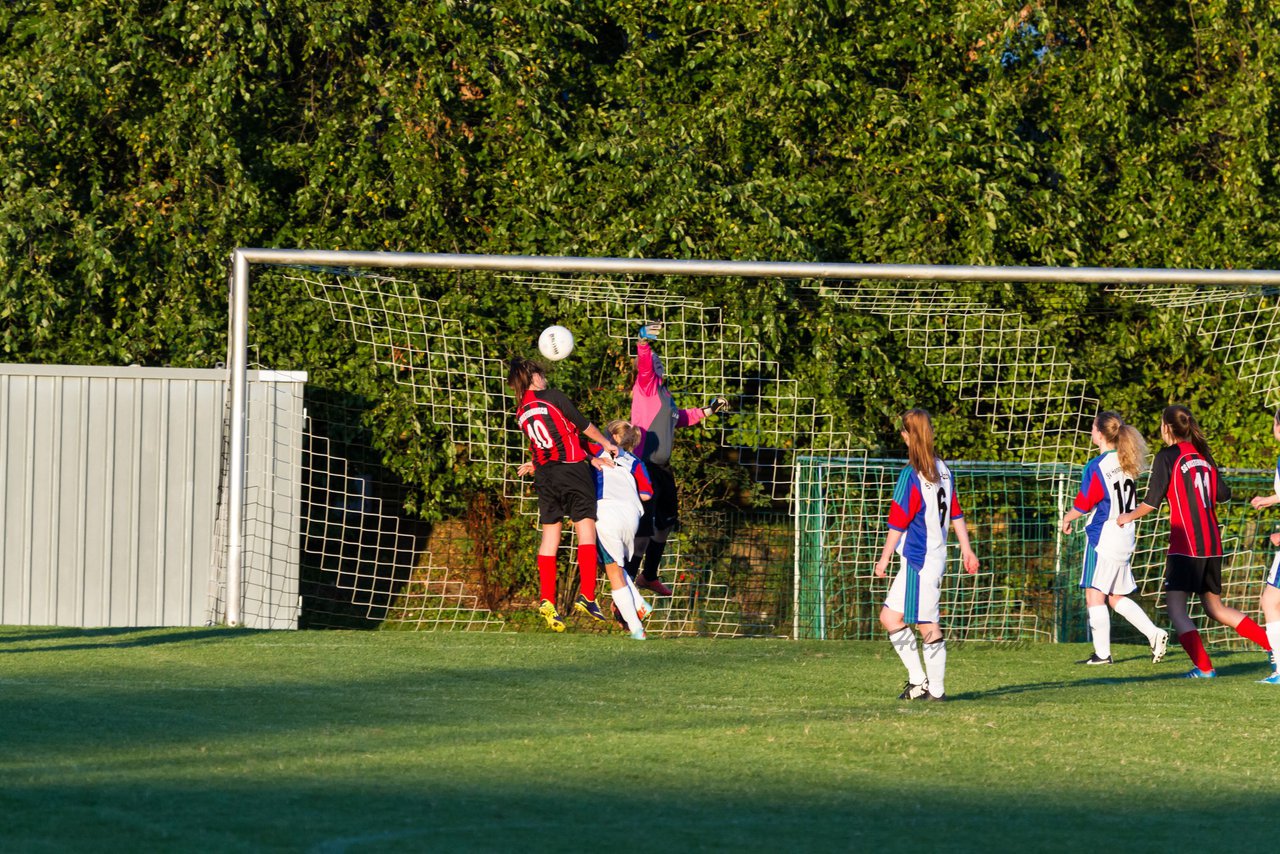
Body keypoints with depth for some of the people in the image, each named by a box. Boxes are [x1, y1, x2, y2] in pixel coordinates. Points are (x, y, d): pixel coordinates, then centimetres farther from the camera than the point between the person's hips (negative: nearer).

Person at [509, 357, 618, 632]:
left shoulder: (521, 413, 12)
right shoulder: (552, 397, -6)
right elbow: (583, 425, 0)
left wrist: (591, 458, 15)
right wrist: (607, 443, 17)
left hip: (545, 475, 6)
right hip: (572, 470, -6)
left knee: (549, 536, 7)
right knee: (586, 532, -3)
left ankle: (547, 601, -1)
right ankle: (586, 597, -11)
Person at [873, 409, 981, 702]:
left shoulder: (911, 475, -15)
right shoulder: (942, 469, 9)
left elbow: (898, 523, -14)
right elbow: (956, 513, 15)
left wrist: (884, 558, -6)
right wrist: (966, 549, 20)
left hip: (919, 561, -8)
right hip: (935, 555, 8)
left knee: (928, 625, -2)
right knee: (890, 617, 12)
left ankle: (935, 689, 2)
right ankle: (918, 680, 11)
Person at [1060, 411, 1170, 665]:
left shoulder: (1097, 467, -16)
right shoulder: (1127, 463, 6)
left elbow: (1083, 506, -10)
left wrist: (1067, 519, 8)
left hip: (1103, 537, -8)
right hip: (1125, 539, 8)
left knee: (1094, 595, -1)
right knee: (1116, 597, 16)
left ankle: (1102, 652, -2)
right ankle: (1154, 634, 7)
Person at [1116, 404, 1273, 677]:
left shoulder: (1167, 456, -7)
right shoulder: (1204, 456, 11)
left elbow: (1152, 503, -9)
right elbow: (1223, 495, 14)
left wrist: (1128, 517, 9)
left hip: (1185, 545, -7)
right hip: (1212, 544, 7)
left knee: (1175, 608, -4)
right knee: (1215, 608, 18)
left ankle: (1204, 667, -14)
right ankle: (1273, 643, 14)